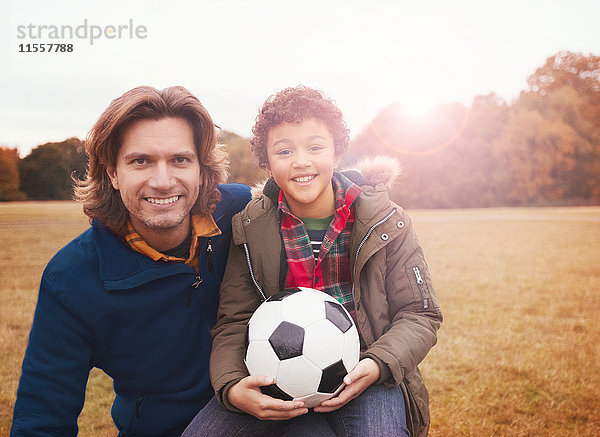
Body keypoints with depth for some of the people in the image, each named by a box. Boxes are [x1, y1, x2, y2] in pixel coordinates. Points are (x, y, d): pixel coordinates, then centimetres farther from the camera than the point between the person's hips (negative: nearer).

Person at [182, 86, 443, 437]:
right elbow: (234, 322, -2)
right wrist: (232, 387, -22)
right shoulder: (252, 229, 0)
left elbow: (420, 315, 0)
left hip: (363, 379, -1)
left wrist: (378, 365, -19)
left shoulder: (386, 221, -3)